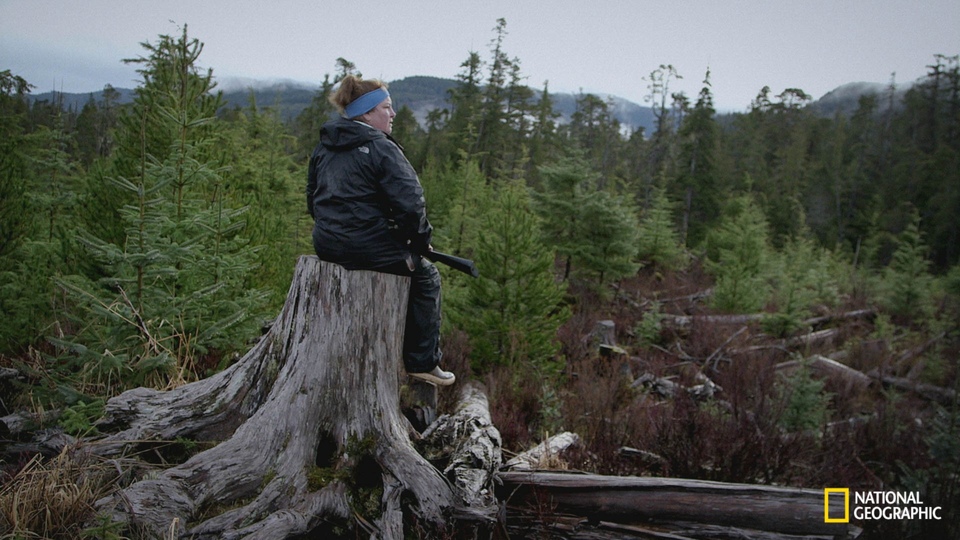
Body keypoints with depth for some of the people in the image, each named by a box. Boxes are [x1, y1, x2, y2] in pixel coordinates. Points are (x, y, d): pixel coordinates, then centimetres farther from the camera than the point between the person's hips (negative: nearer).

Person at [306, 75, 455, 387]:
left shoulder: (324, 147, 12)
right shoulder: (381, 148, -13)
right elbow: (409, 203, -20)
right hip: (369, 248, -9)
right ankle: (423, 363, 14)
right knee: (426, 277, 13)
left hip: (326, 246, 9)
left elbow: (312, 198, 20)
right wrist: (421, 241, -4)